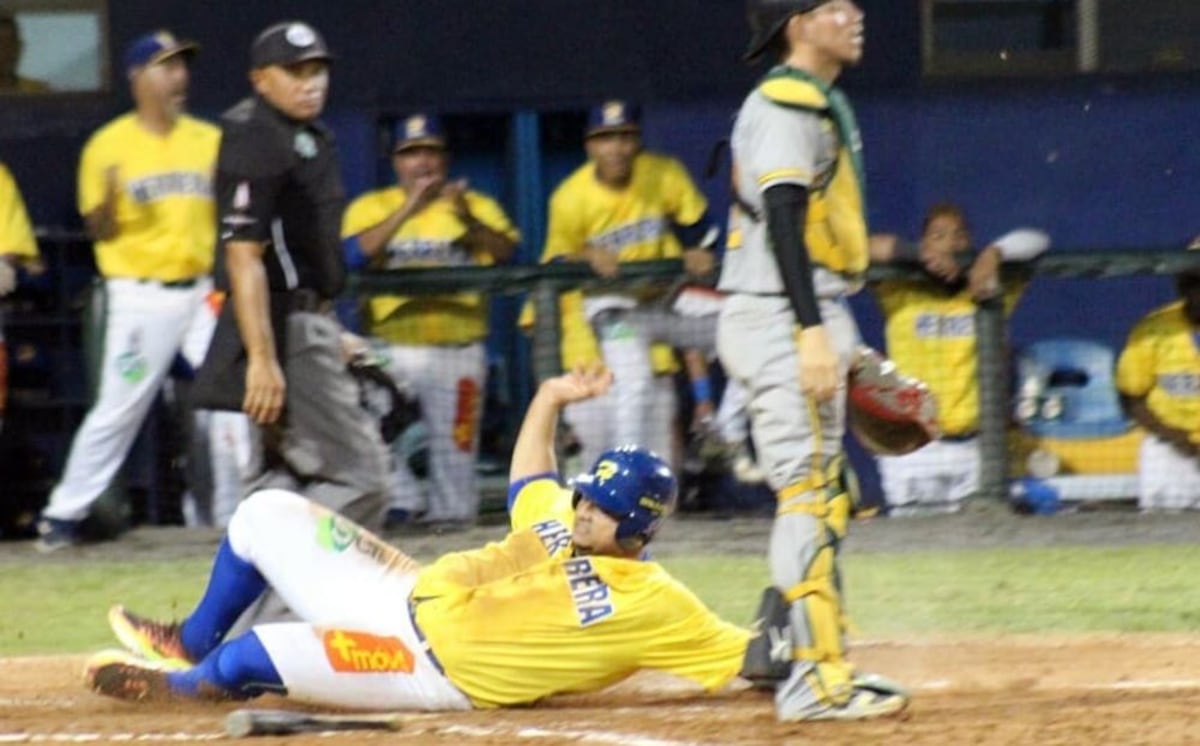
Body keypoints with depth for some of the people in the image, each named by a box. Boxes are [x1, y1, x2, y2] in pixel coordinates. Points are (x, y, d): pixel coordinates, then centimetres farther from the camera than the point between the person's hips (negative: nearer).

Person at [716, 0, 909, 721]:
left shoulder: (820, 103, 19)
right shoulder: (784, 106, -13)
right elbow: (783, 221, -22)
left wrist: (837, 338, 23)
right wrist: (813, 334, -29)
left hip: (812, 318, 11)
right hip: (782, 319, -11)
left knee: (822, 499, 14)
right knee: (809, 493, -12)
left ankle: (786, 655, 19)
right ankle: (815, 680, -14)